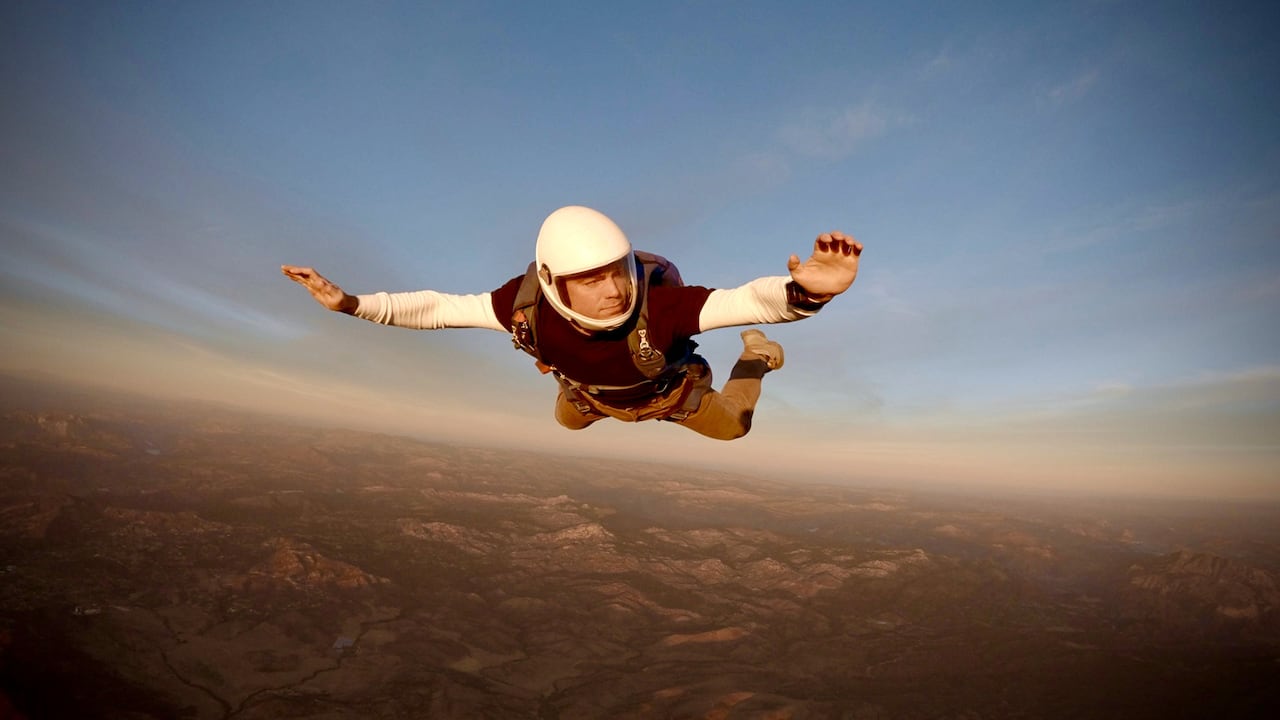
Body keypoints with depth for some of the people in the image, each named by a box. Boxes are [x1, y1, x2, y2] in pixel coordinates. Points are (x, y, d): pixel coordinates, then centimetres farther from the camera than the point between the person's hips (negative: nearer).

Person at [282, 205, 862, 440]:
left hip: (671, 392, -2)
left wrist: (808, 292, -79)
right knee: (568, 420, 34)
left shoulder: (658, 304, -50)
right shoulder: (526, 306, -40)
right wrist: (351, 303, -33)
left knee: (731, 426, 24)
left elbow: (754, 299, -58)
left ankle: (753, 355, 48)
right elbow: (436, 308, -27)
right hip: (597, 395, 3)